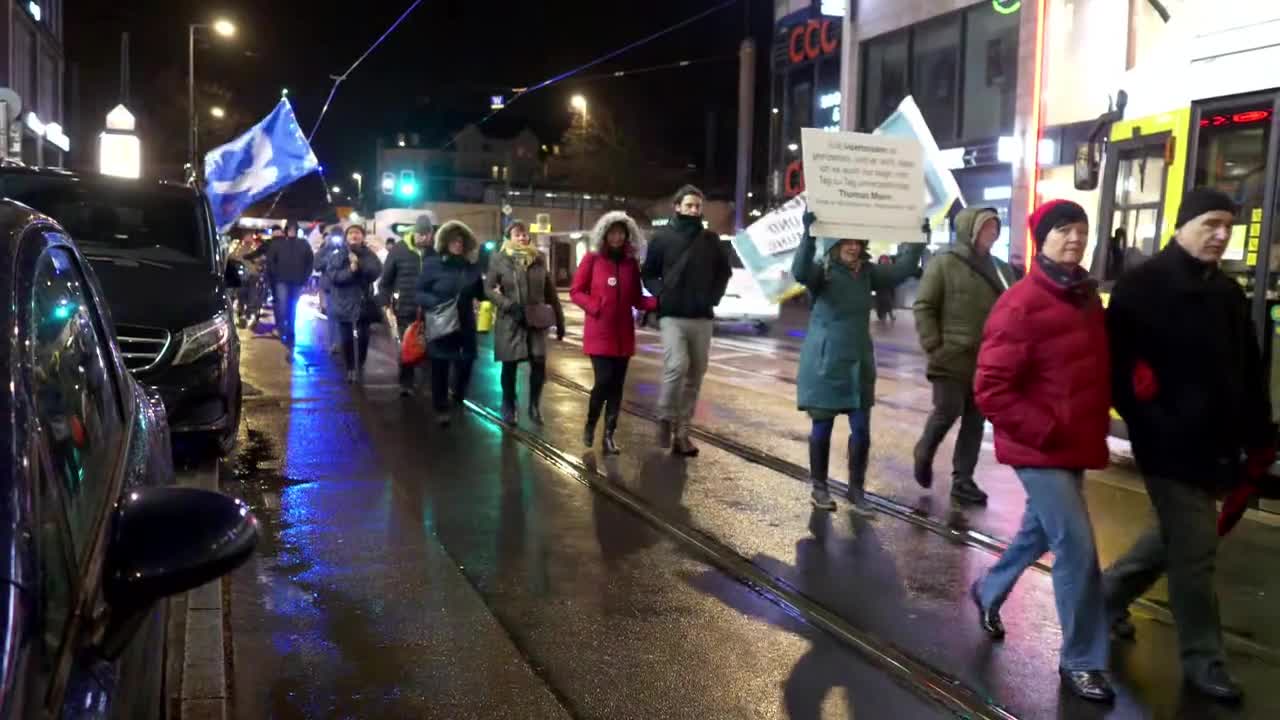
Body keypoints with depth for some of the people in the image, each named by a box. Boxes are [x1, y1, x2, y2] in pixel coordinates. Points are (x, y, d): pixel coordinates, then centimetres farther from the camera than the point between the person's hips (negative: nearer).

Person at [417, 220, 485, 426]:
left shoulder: (471, 267, 7)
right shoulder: (432, 264, -4)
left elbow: (481, 294, 13)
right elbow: (419, 293, -3)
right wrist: (435, 303, -20)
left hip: (465, 326, 3)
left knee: (465, 363, 6)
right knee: (440, 367, 2)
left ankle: (458, 397, 33)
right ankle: (441, 408, 16)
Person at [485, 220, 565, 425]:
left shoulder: (539, 258, 6)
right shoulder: (499, 259, -2)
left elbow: (550, 292, 9)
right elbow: (488, 288, -1)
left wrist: (559, 321, 8)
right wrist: (508, 305, -16)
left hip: (536, 320, 2)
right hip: (510, 321, -2)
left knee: (539, 364, -4)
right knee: (510, 366, 6)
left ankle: (534, 407, 16)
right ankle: (509, 407, 24)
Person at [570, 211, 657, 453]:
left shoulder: (632, 263, 8)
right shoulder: (592, 259, -2)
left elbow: (637, 299, 8)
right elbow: (575, 291, -1)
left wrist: (658, 302, -9)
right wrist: (594, 306, -17)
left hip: (623, 333, 4)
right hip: (599, 332, -4)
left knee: (617, 385, 4)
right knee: (604, 380, -11)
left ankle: (609, 435, 13)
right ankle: (590, 425, 15)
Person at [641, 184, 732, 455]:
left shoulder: (710, 239, 8)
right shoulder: (662, 237, 1)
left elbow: (724, 271, 18)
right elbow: (648, 274, 6)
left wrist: (714, 296, 2)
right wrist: (661, 294, -10)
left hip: (702, 317, 4)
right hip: (672, 316, -3)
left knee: (695, 374, 5)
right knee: (677, 366, -21)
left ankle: (681, 431, 15)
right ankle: (666, 418, 1)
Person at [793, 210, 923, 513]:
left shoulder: (867, 272, 6)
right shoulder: (822, 270, -10)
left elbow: (903, 270, 5)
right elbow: (799, 272, -31)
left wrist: (917, 240, -5)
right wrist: (809, 234, -42)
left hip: (858, 363, 5)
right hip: (824, 363, -4)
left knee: (861, 430, 4)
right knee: (822, 427, 6)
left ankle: (857, 488, 18)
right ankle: (819, 487, 21)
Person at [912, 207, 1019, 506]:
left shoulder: (1002, 269, 10)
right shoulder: (945, 263, -5)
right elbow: (924, 306, -6)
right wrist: (932, 345, -12)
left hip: (988, 362, 5)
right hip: (952, 358, -5)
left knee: (975, 422, 7)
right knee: (948, 412, -2)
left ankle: (962, 480, 17)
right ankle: (924, 453, 27)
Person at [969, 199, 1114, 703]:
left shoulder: (1086, 296, 8)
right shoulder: (1021, 305, -18)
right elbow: (990, 389, -20)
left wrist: (1098, 425, 11)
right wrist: (1045, 432, -19)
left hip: (1076, 444, 8)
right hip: (1039, 448, -8)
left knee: (1041, 529, 22)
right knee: (1077, 546, -6)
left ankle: (989, 591, 47)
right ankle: (1081, 660, 10)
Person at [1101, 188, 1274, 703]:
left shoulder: (1228, 292, 12)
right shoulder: (1142, 287, -10)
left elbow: (1250, 372, 15)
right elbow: (1120, 366, -15)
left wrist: (1260, 439, 13)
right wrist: (1149, 425, -18)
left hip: (1216, 444, 8)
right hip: (1171, 445, -8)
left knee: (1177, 537, 20)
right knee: (1195, 551, 0)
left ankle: (1109, 593, 41)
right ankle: (1203, 659, 16)